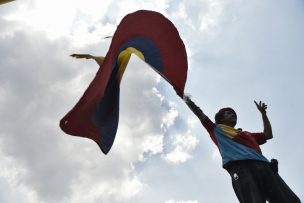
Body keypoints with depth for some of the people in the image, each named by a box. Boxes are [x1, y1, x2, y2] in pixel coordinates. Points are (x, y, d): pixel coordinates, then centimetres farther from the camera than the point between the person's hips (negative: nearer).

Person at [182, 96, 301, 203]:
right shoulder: (216, 129, 30)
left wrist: (263, 113, 52)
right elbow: (199, 113, 30)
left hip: (264, 166, 6)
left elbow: (268, 134, 48)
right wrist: (187, 99, 33)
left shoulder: (247, 134, 43)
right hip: (240, 166, -6)